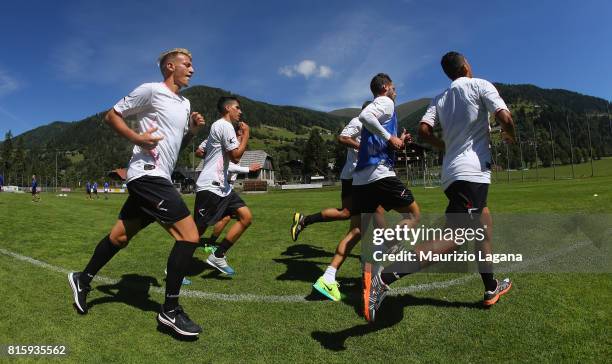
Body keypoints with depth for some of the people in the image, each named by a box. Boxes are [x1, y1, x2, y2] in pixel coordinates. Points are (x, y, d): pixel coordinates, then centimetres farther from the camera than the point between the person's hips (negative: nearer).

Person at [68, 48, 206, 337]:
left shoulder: (185, 104, 19)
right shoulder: (151, 90, -5)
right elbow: (111, 116, -2)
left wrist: (192, 130, 6)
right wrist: (137, 138, -17)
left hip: (153, 178, 9)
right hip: (148, 174, -9)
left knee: (120, 236, 17)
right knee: (189, 235, -14)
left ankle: (83, 280, 37)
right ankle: (170, 310, -3)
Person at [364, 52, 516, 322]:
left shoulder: (439, 99, 17)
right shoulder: (480, 85, 3)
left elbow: (424, 129, 3)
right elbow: (505, 117, -9)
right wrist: (510, 136, 14)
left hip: (451, 173, 8)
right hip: (472, 172, -8)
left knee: (484, 223, 23)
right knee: (452, 241, -15)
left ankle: (491, 289, 32)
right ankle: (385, 277, -29)